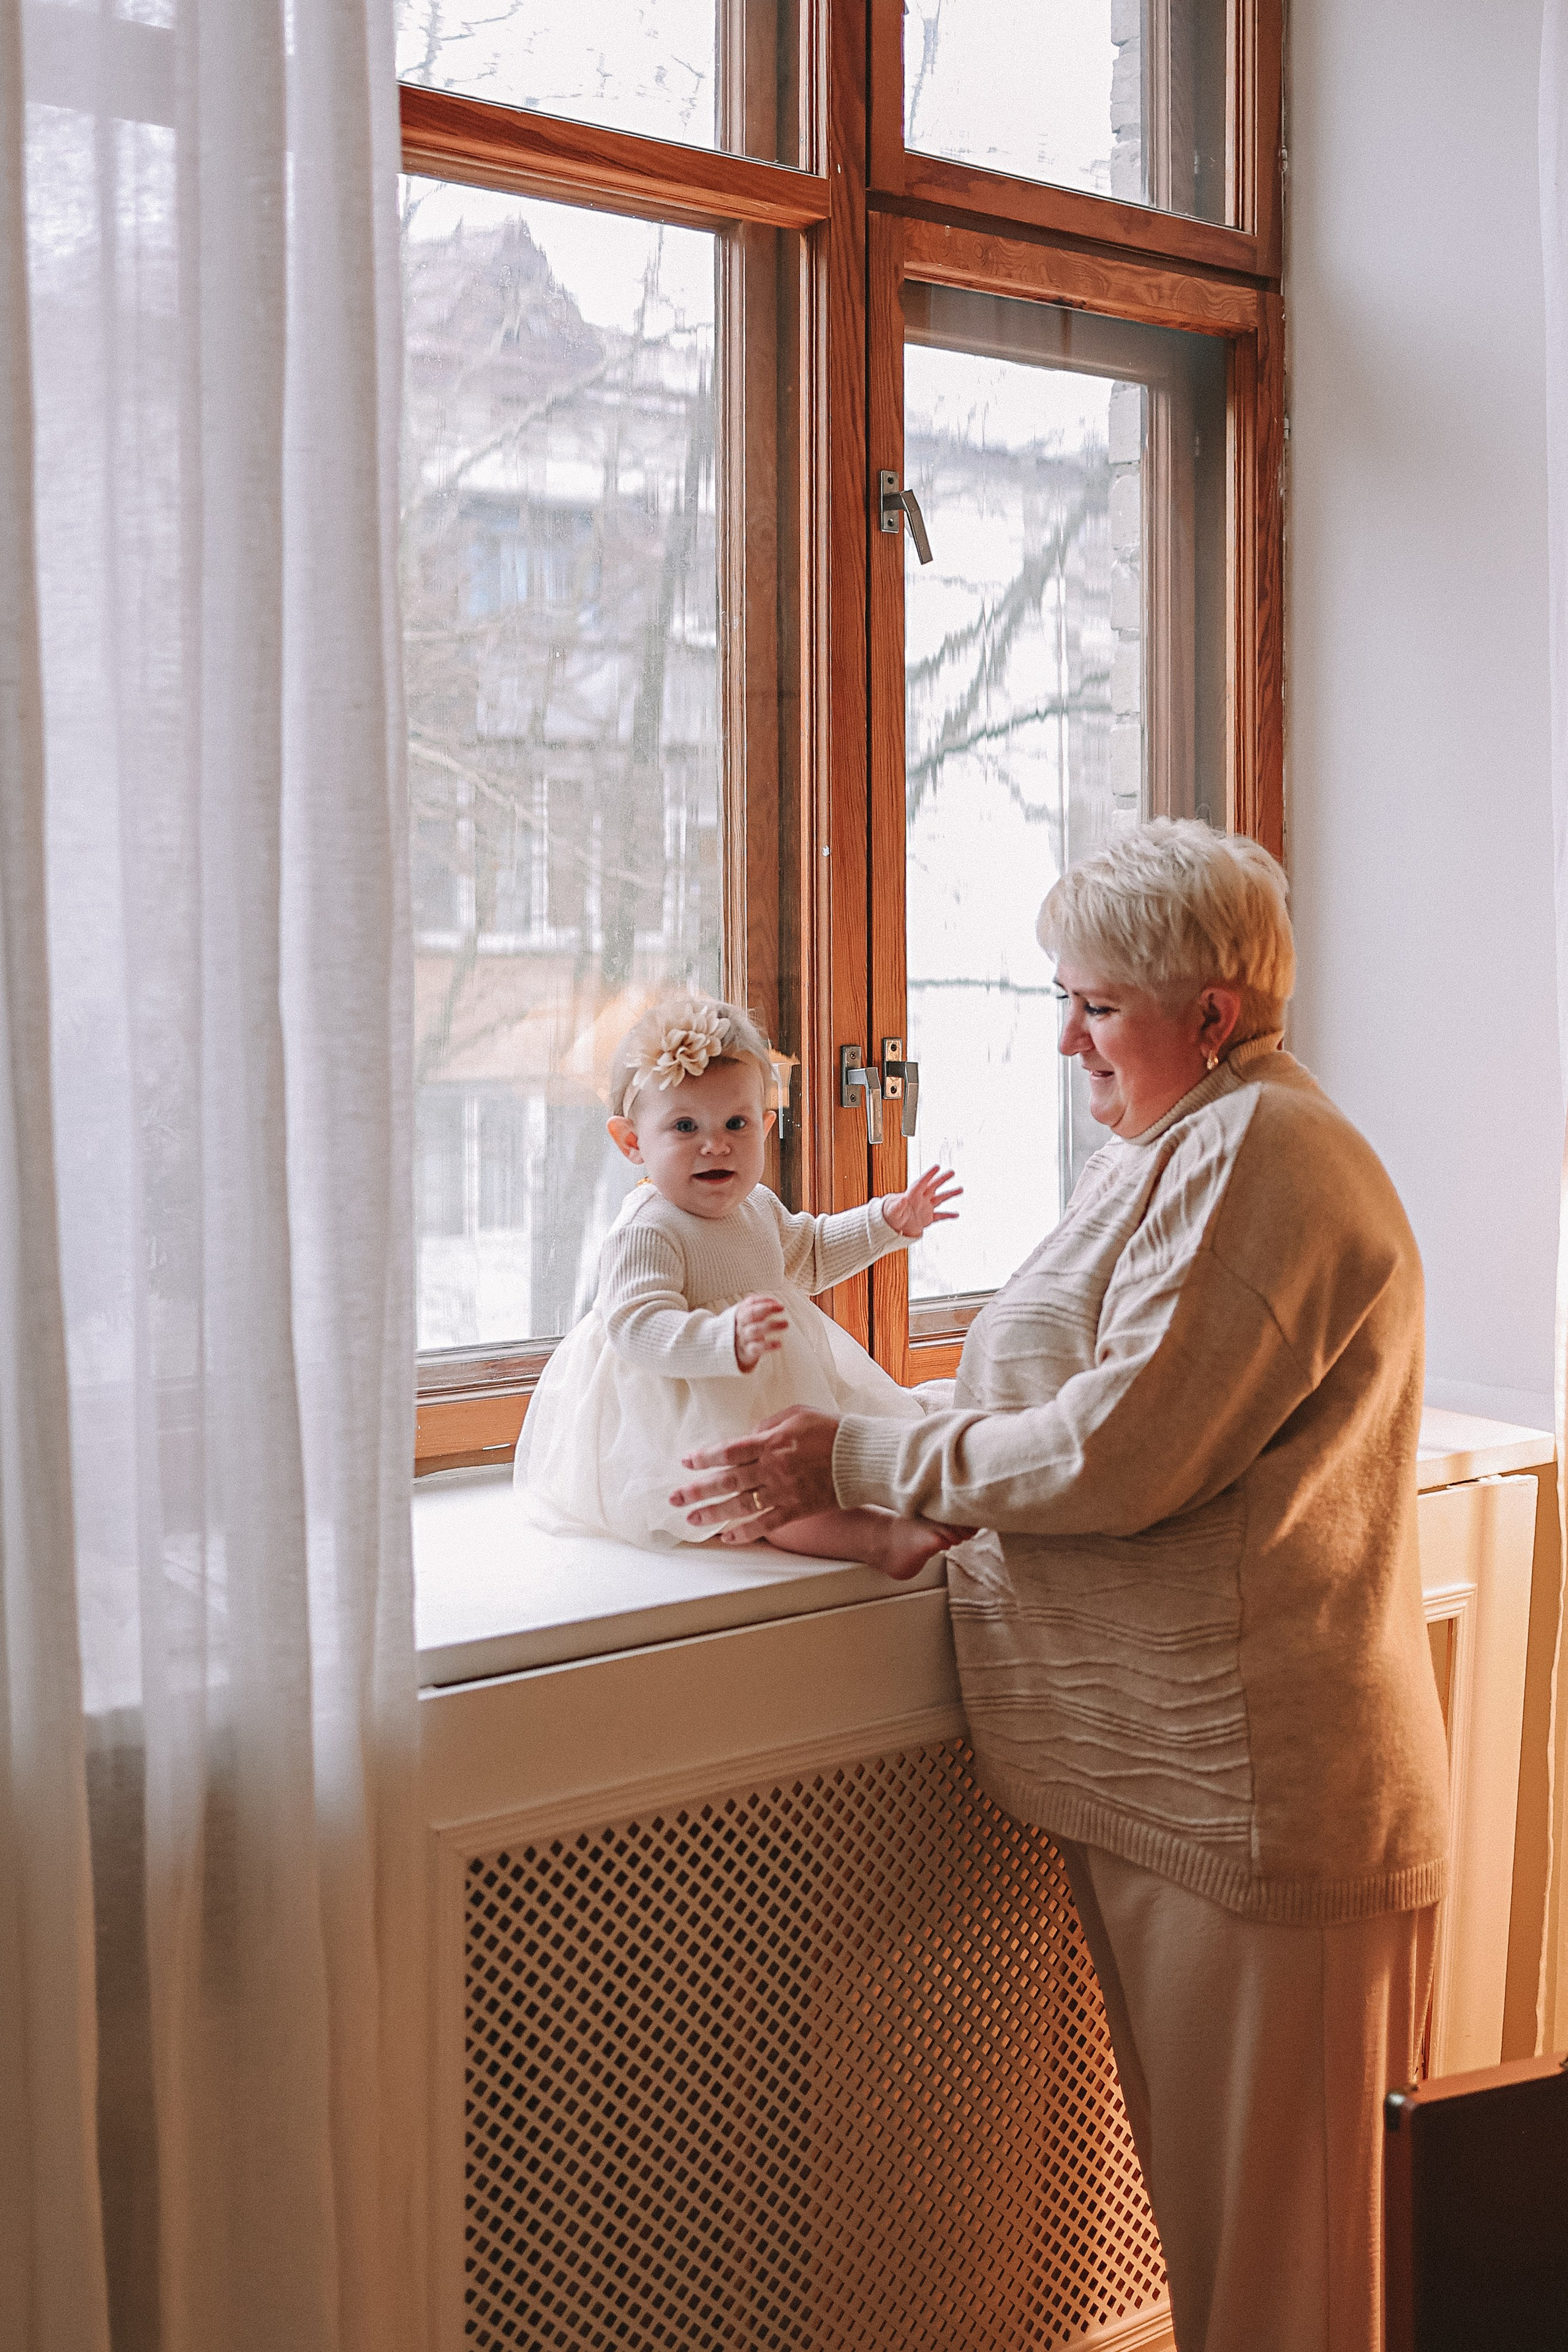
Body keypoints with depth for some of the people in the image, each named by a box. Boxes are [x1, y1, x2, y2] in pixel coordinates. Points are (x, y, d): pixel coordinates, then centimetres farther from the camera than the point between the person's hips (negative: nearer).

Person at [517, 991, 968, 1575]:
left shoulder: (757, 1208, 10)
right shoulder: (646, 1233, -23)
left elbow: (810, 1254, 30)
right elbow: (639, 1328, -35)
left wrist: (888, 1220, 19)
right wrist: (729, 1340, -50)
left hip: (773, 1400, 11)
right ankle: (875, 1537, -42)